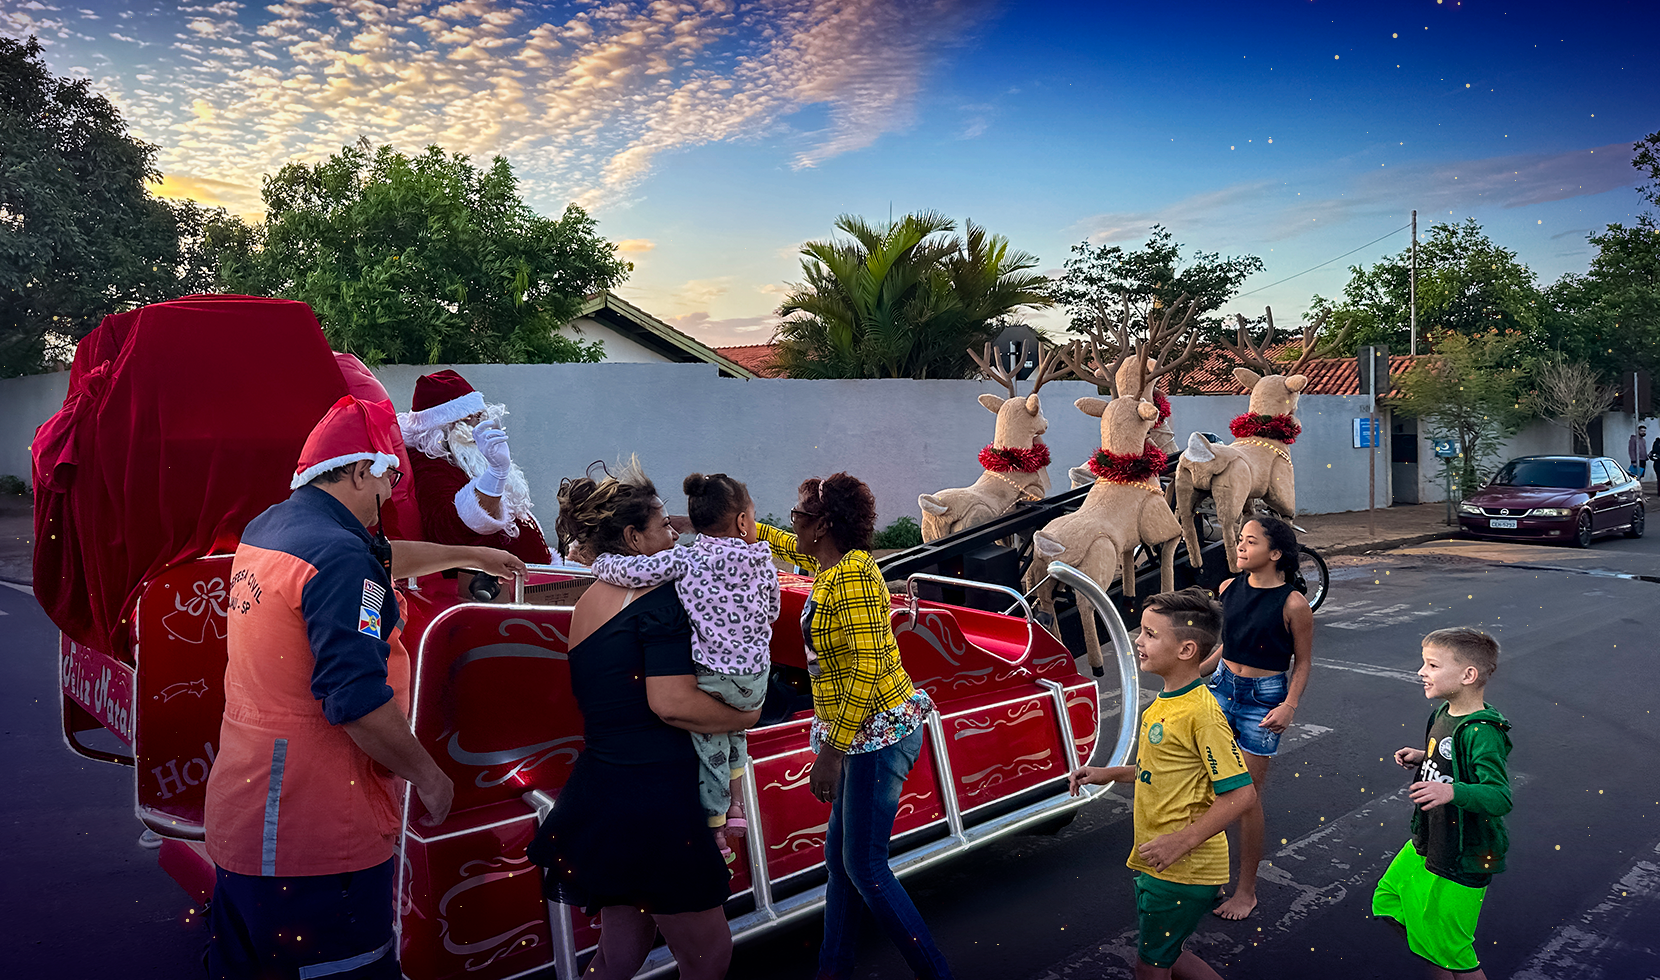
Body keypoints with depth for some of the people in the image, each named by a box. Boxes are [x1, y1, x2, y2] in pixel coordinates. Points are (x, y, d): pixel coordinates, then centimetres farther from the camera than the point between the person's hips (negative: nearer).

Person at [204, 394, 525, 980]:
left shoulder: (264, 530, 10)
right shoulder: (339, 556, -21)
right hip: (318, 841, -9)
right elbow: (358, 700, -27)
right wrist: (429, 777, -14)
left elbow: (379, 558, 27)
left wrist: (470, 554, 36)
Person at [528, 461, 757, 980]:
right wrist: (743, 717, -8)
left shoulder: (587, 603, 12)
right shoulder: (658, 600, -14)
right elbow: (672, 703, -23)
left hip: (596, 795, 9)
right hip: (654, 798, -9)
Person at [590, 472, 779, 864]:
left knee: (709, 752, 14)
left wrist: (599, 562, 3)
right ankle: (735, 808, 35)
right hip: (755, 684, 4)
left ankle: (715, 837, 28)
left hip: (708, 679, -3)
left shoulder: (688, 559, -9)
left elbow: (632, 572, -16)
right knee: (733, 728, 33)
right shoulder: (763, 562, 1)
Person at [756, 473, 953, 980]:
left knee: (864, 866, -4)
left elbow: (867, 669, -25)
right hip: (864, 734, 10)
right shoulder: (831, 565, 8)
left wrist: (831, 752, -22)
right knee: (838, 853, 16)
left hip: (879, 734, -10)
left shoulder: (852, 575, -20)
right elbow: (781, 544, 29)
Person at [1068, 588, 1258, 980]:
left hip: (1183, 871, -9)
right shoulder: (1166, 701, 6)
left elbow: (1241, 793, -23)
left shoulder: (1201, 712, -22)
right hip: (1158, 863, 9)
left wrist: (1181, 841, -24)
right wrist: (1108, 773, 9)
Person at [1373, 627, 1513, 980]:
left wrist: (1451, 791, -47)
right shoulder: (1445, 713, 2)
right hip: (1426, 844, 10)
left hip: (1460, 861, -9)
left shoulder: (1482, 733, -26)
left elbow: (1500, 797, -33)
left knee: (1449, 951, 2)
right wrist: (1422, 757, 5)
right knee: (1388, 900, 20)